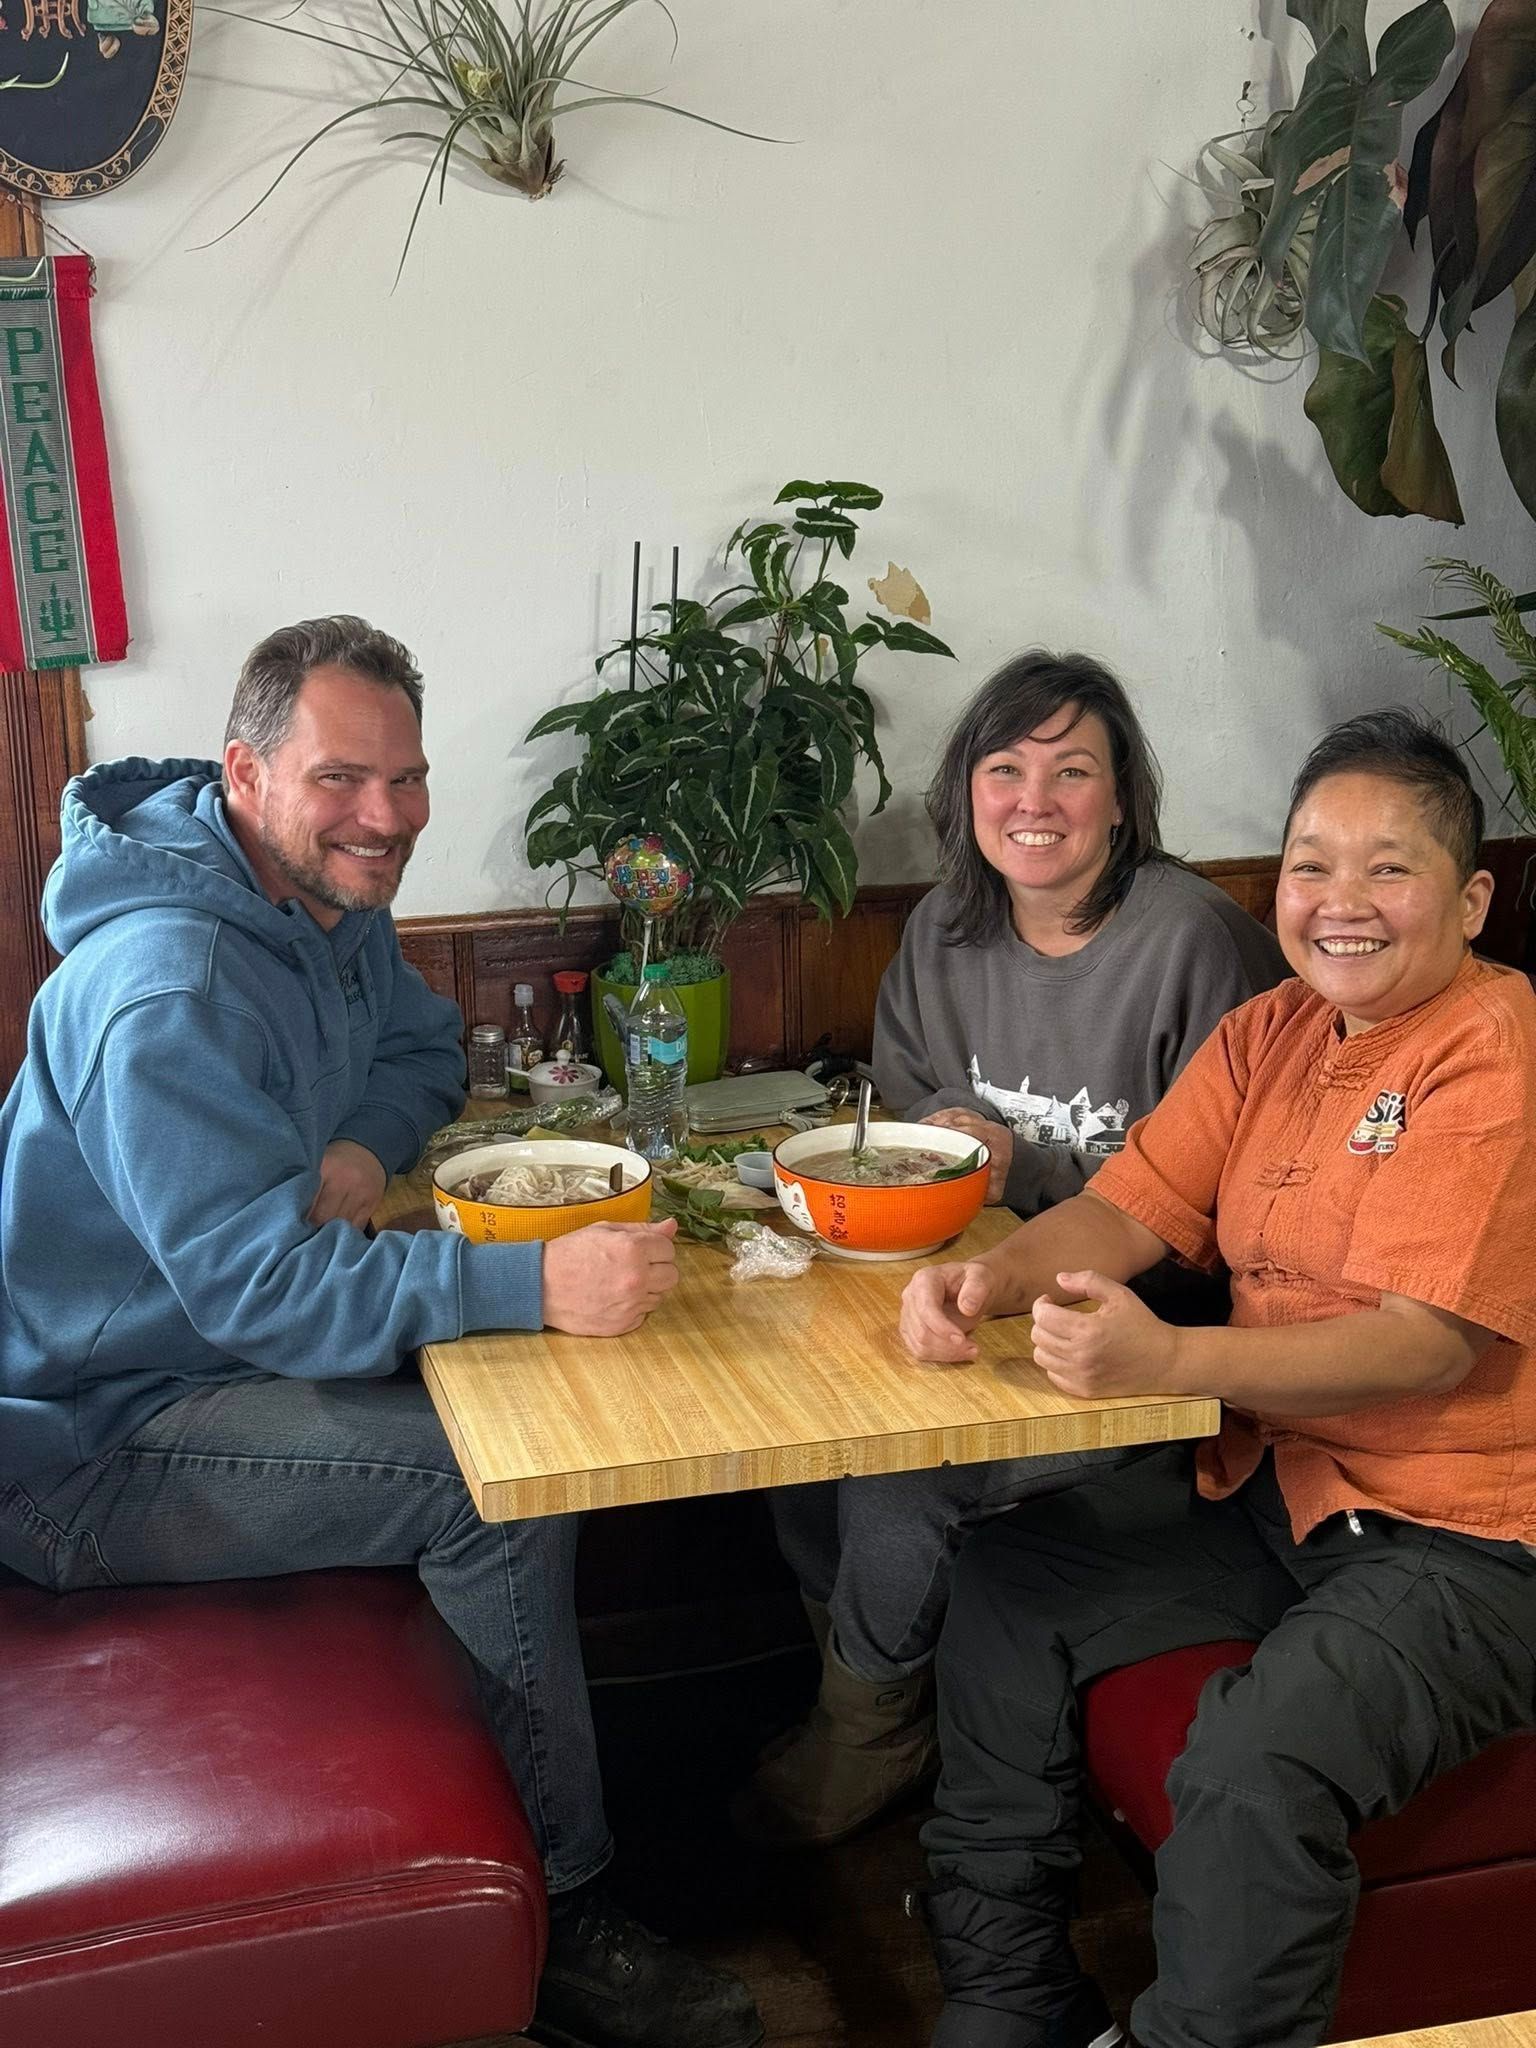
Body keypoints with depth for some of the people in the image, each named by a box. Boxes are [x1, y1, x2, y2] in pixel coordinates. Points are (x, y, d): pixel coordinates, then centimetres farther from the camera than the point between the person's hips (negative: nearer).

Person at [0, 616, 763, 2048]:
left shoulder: (331, 907, 3)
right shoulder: (166, 989, -27)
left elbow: (421, 1047, 19)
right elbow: (256, 1285, -34)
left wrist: (362, 1145, -5)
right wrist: (536, 1284, -42)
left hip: (213, 1357, 9)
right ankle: (558, 1920, -10)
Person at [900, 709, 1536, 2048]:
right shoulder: (1272, 1035, 8)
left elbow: (1427, 1341, -26)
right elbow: (1131, 1208, 5)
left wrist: (1171, 1360, -38)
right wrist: (991, 1278, -16)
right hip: (1274, 1479, 9)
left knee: (1256, 1764, -31)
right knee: (1006, 1586, 6)